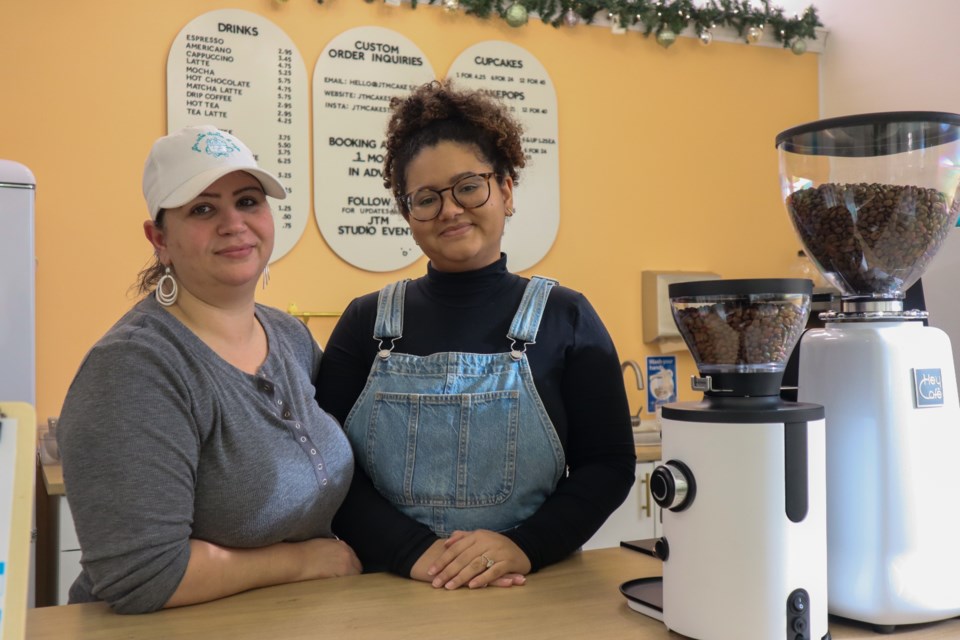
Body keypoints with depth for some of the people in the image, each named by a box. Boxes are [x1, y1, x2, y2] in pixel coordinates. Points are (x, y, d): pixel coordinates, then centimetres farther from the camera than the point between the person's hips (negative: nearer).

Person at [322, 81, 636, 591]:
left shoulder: (564, 317, 4)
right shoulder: (367, 321, 6)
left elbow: (608, 463, 3)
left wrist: (525, 547, -12)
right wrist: (414, 551, -13)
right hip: (388, 592, 1)